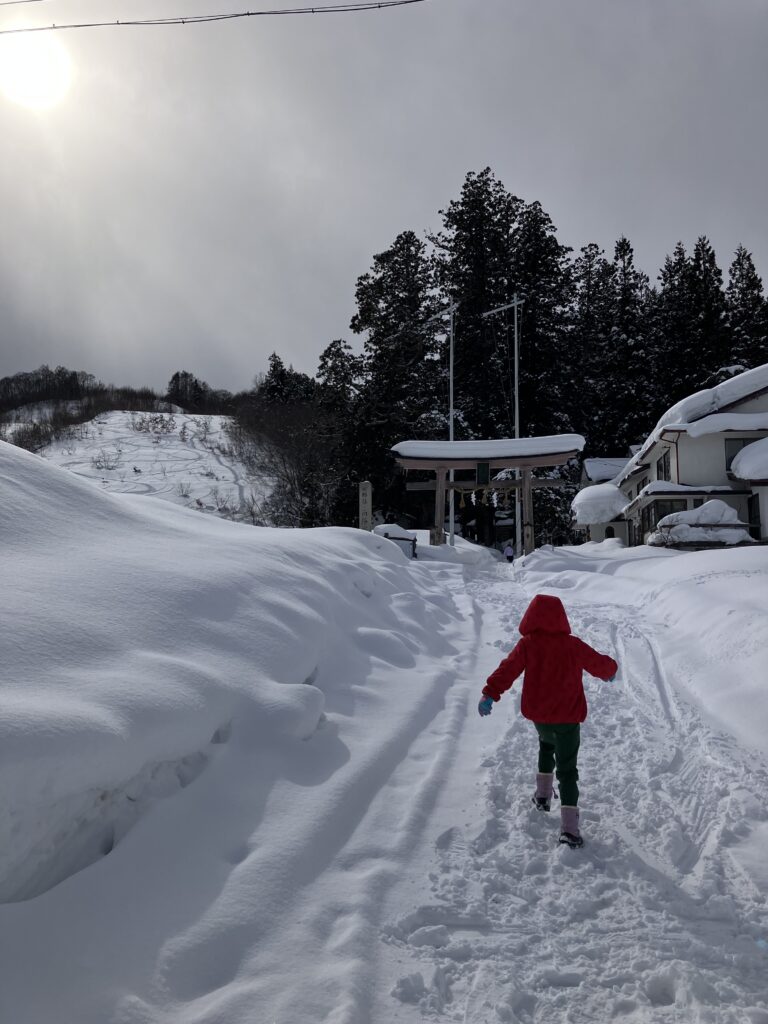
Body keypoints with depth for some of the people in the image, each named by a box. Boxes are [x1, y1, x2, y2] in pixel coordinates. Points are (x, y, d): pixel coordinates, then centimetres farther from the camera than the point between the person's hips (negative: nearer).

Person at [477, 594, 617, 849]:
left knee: (546, 744, 34)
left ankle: (543, 794, 35)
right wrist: (611, 670, 29)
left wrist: (490, 693, -21)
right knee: (567, 769, 5)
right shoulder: (573, 646, -7)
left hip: (538, 714, 2)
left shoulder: (527, 645, -9)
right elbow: (600, 663, 7)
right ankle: (569, 825, -6)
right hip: (568, 717, -2)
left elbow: (507, 670, -18)